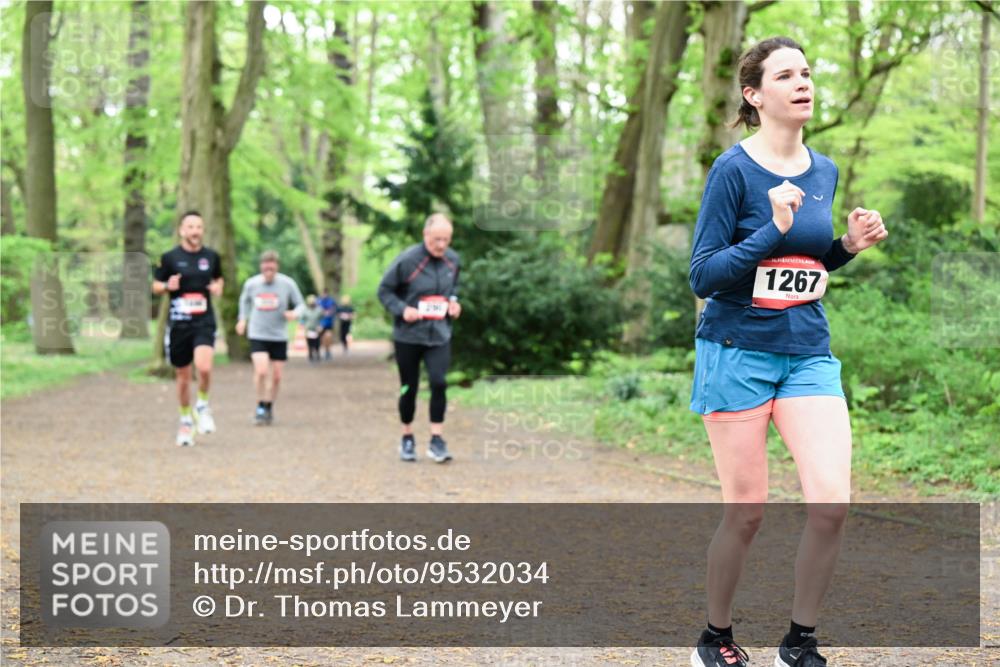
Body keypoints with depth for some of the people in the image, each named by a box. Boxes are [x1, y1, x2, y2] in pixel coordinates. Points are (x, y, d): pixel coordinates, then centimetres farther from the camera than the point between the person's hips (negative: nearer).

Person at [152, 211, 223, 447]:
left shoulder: (211, 256, 6)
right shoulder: (169, 257, 0)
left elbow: (219, 279, 22)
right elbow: (155, 286, 8)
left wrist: (218, 287, -1)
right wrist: (167, 286, -14)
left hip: (204, 322, 0)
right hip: (178, 323, 0)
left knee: (204, 367, -24)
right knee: (183, 377, 8)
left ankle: (202, 406, 4)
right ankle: (186, 420, 28)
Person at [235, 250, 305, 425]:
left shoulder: (287, 284, -8)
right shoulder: (251, 284, -3)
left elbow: (299, 304, 2)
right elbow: (245, 300, 19)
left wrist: (294, 313, -19)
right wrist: (243, 319, 8)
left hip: (279, 337, 1)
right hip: (257, 336, -1)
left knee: (276, 376, 6)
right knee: (261, 371, -19)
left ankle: (269, 407, 28)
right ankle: (260, 407, -1)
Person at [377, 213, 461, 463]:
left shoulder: (452, 260, 0)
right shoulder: (406, 260, -15)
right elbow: (384, 291, -6)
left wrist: (453, 301, -2)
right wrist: (402, 309, -21)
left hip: (439, 336, 2)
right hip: (408, 336, -2)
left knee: (439, 383, -14)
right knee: (409, 388, 7)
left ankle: (437, 440, -5)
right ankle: (407, 439, 25)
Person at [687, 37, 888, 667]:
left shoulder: (824, 172, 9)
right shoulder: (734, 170, -9)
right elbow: (704, 277, -12)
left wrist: (849, 245, 1)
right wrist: (773, 229, -23)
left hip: (809, 354, 5)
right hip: (738, 353, -4)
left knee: (832, 502, -10)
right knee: (747, 511, 1)